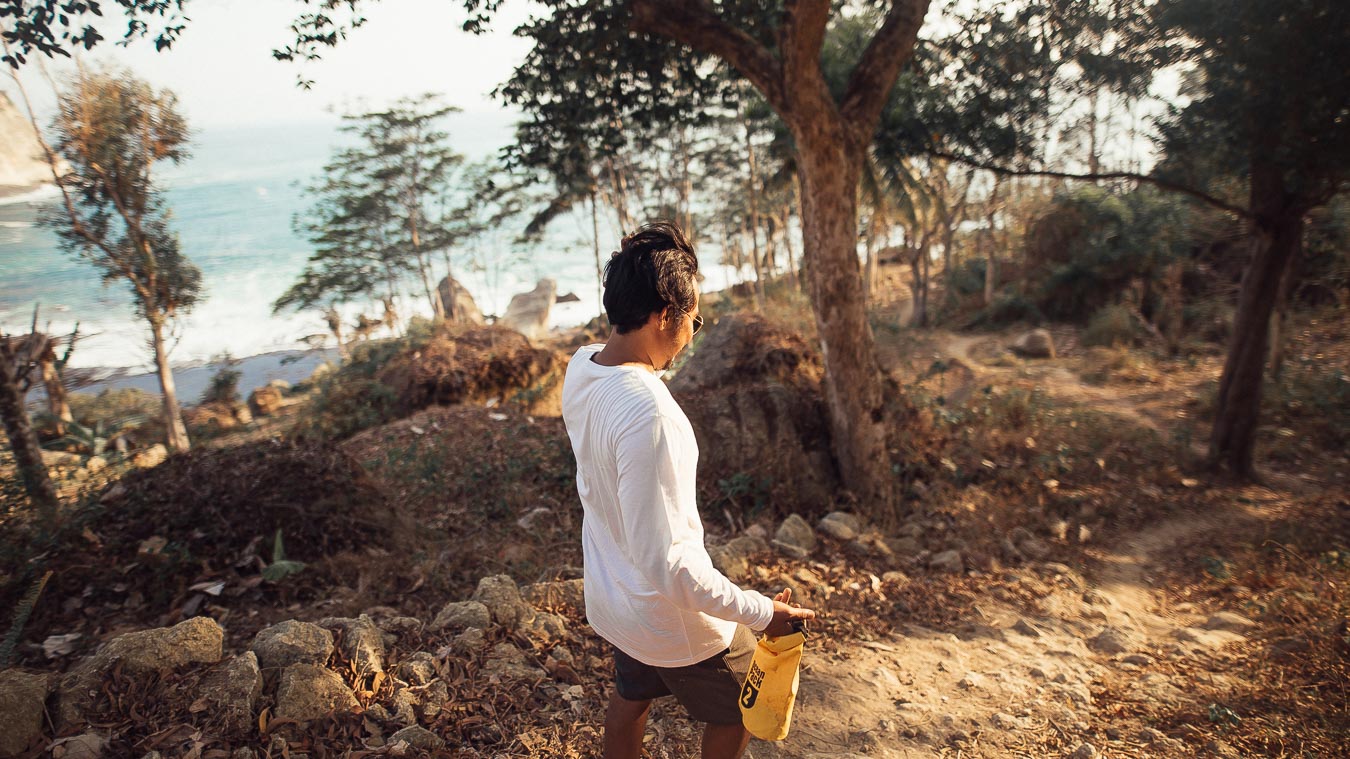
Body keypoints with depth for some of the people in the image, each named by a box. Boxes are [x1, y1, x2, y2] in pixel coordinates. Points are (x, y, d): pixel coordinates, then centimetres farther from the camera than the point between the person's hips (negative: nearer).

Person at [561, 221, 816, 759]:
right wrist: (761, 613, -25)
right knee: (740, 713, 20)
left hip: (610, 599, 8)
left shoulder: (581, 367, -9)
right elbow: (666, 563, -32)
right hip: (671, 617, -8)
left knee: (630, 697, 31)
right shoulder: (646, 414, -37)